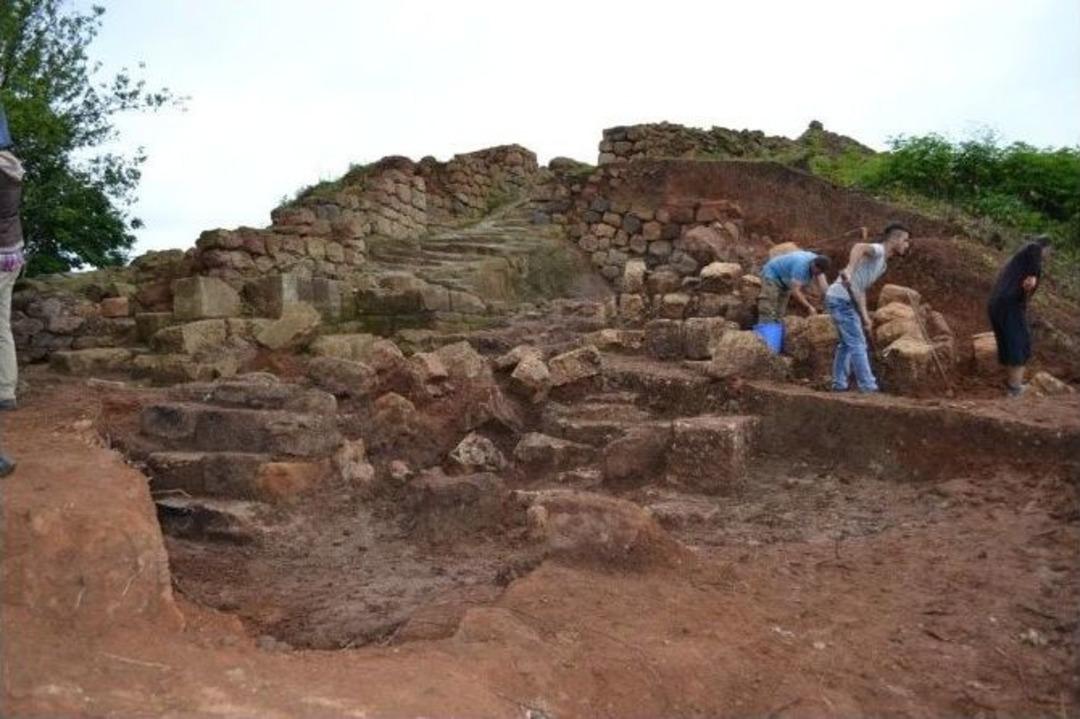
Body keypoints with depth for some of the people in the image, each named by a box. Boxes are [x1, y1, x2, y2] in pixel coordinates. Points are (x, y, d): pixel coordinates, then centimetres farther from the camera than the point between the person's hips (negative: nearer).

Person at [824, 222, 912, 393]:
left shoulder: (883, 264, 19)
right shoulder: (878, 249, -10)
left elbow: (861, 288, 17)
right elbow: (859, 246, -33)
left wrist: (865, 316, 11)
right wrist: (850, 269, -48)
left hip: (846, 301, 11)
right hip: (841, 299, -11)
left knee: (846, 343, 19)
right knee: (858, 345, -9)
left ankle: (839, 384, 26)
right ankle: (868, 388, -6)